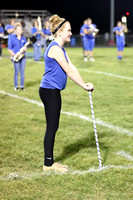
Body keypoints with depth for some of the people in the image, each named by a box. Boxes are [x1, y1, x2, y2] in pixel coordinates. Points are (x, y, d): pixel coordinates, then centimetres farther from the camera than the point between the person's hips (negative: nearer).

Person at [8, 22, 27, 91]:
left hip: (23, 56, 3)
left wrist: (25, 49, -6)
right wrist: (14, 55, -15)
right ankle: (16, 86, 9)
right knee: (16, 72, -1)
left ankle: (22, 86, 12)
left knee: (22, 72, 4)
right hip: (16, 57, -3)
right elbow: (9, 48, -1)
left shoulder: (23, 38, 10)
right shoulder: (12, 38, -1)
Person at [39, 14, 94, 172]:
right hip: (49, 91, -10)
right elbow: (69, 72, -17)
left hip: (53, 91, 10)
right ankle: (48, 164, 5)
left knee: (53, 127, 13)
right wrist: (84, 86, -11)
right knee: (51, 127, -4)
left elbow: (72, 67, 12)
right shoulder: (55, 48, -17)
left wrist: (84, 84, 1)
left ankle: (50, 162, 21)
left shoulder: (60, 48, 16)